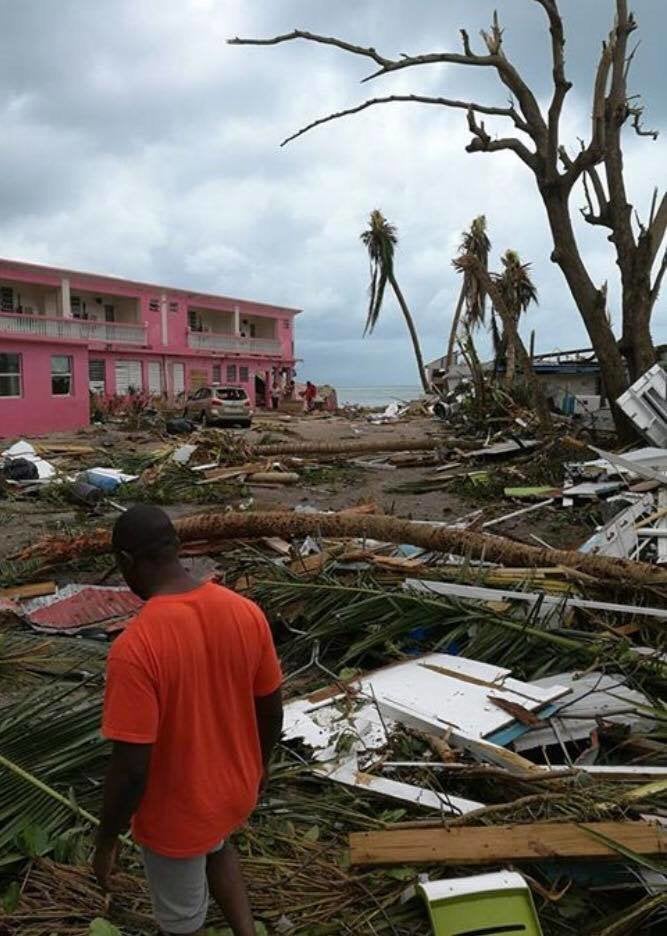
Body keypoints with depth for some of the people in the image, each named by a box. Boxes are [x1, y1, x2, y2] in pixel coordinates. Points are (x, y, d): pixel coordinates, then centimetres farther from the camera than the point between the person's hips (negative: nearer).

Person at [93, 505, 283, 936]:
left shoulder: (134, 647, -32)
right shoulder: (247, 613, -15)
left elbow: (131, 768, -26)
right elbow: (272, 710, -3)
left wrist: (107, 840, -8)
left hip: (176, 815, -5)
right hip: (237, 788, 5)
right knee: (216, 845, 37)